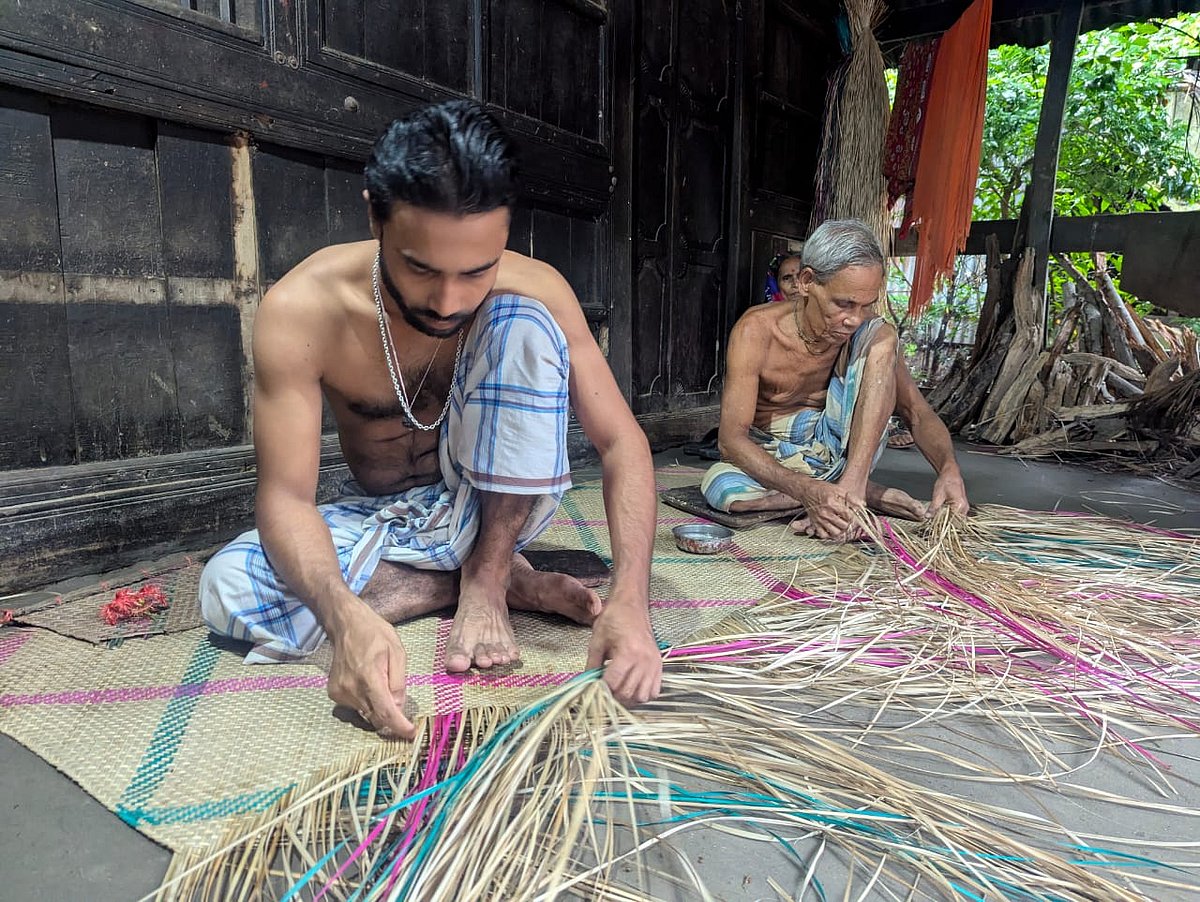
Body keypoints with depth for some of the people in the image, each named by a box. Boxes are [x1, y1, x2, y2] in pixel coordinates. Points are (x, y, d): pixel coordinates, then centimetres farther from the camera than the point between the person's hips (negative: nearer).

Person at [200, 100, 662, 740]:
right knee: (226, 589, -27)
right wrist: (347, 616, -45)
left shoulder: (534, 291, -20)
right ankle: (505, 580, -14)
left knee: (524, 325, -26)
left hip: (487, 508, -1)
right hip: (377, 516, 1)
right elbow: (285, 495, -23)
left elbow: (620, 443, -21)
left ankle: (485, 579, -16)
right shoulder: (299, 310, -22)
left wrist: (629, 600, -36)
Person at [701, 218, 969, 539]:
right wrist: (807, 490, -43)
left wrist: (948, 469, -30)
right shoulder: (756, 330, -21)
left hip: (838, 450, 2)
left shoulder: (868, 332, -10)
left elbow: (917, 411, -7)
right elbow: (731, 437, -27)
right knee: (718, 486, -38)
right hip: (771, 457, -1)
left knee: (882, 337, -19)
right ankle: (865, 493, -22)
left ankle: (851, 485, -29)